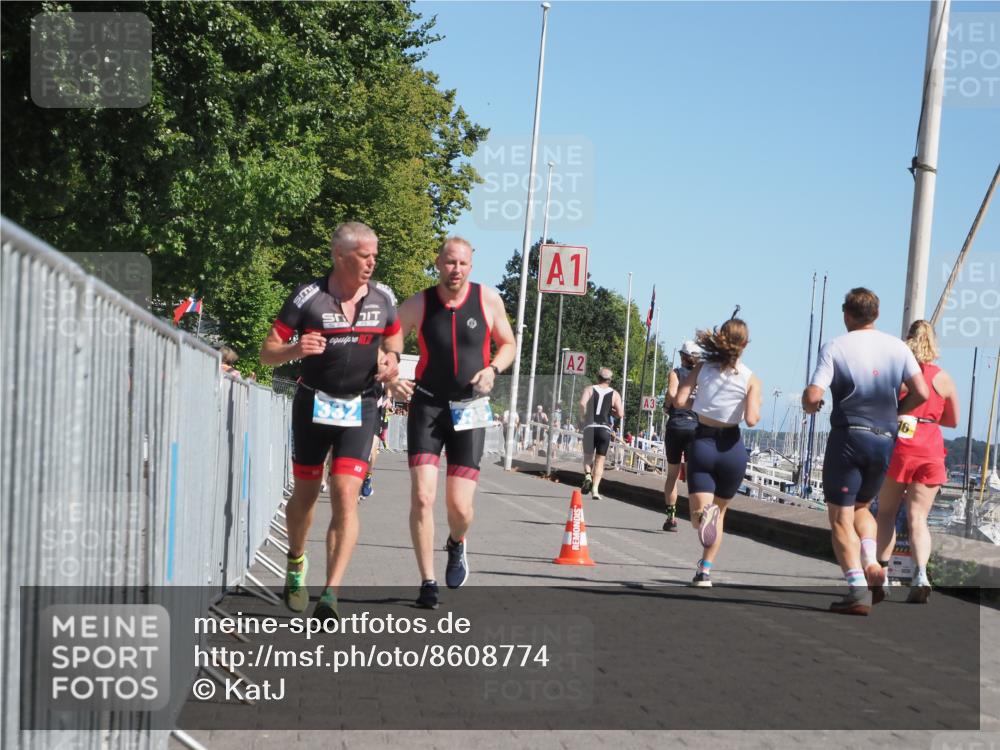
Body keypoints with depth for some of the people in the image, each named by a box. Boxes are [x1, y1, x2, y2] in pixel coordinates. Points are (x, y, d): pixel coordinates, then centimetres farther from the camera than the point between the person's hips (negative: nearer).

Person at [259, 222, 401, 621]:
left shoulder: (381, 300, 1)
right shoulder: (308, 296, -9)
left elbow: (393, 337, 23)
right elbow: (267, 352, -7)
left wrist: (391, 360, 0)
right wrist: (296, 349, -28)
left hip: (359, 408, 1)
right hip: (313, 404, -1)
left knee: (345, 496, -13)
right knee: (305, 494, 10)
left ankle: (331, 594, -17)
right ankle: (296, 562, 40)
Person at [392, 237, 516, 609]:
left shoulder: (488, 300, -3)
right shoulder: (418, 305, -4)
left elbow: (507, 344, 11)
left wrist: (492, 370, -9)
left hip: (469, 410, 0)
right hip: (427, 406, 0)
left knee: (460, 507, -3)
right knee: (422, 497, -13)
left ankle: (457, 544, 34)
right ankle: (427, 583, 1)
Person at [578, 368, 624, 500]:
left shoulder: (589, 389, 7)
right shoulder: (615, 394, 8)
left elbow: (582, 403, -13)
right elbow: (620, 414, -1)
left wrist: (582, 418, 0)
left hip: (590, 428, 0)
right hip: (605, 429, 0)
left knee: (588, 456, 16)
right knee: (600, 460, 5)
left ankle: (587, 475, -14)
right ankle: (595, 490, -5)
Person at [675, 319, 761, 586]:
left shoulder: (703, 367, 0)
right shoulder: (750, 379, -6)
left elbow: (679, 400, -8)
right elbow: (751, 420, -15)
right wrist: (757, 406, 6)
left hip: (702, 442, 0)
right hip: (731, 447, 0)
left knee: (698, 517, -2)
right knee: (720, 512, 21)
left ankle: (705, 514, -38)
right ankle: (705, 570, 20)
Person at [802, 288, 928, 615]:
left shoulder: (835, 347, -5)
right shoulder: (897, 347, 6)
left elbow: (812, 396, -14)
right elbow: (921, 393, -2)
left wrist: (810, 405, 9)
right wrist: (894, 412, 14)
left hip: (847, 437, -4)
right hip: (885, 440, 4)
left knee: (840, 516, 2)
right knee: (860, 505, 24)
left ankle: (857, 588, -11)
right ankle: (871, 563, 0)